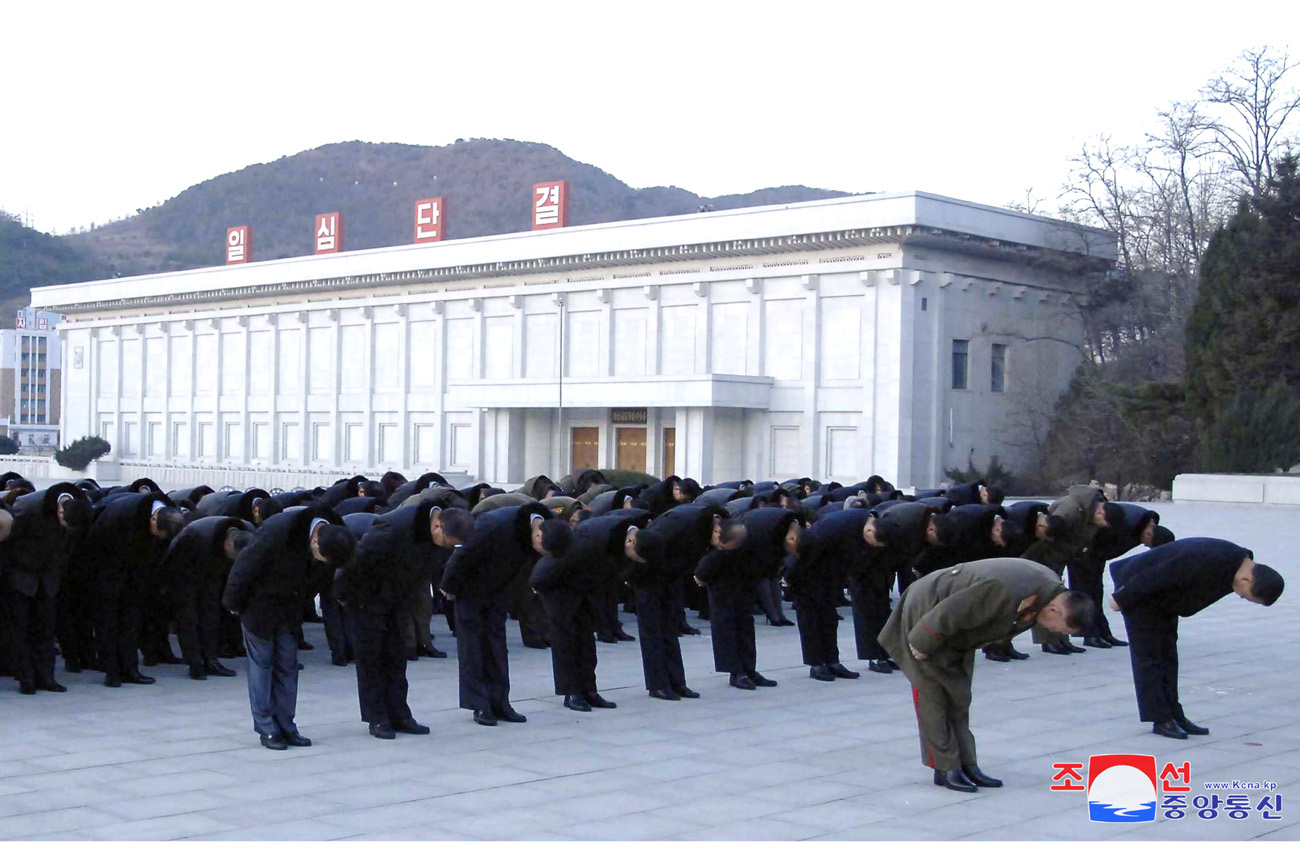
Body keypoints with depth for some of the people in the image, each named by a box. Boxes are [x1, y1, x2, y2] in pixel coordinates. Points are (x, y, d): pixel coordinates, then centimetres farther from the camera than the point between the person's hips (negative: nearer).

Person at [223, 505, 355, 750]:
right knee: (261, 662, 0)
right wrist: (234, 602, -12)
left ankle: (286, 726, 13)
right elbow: (246, 564, -22)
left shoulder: (332, 534, -14)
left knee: (287, 665, 7)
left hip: (289, 607, 6)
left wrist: (301, 605, 7)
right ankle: (266, 729, 6)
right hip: (260, 603, -5)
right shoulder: (278, 531, -32)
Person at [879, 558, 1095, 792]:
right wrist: (922, 644, -21)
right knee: (934, 696, -5)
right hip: (925, 615, -9)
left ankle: (966, 765, 14)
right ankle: (946, 769, -1)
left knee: (958, 697, 10)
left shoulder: (1052, 587, -10)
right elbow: (947, 614, -33)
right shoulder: (1005, 592, -41)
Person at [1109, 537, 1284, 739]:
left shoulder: (1239, 562, -6)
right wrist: (1121, 599, -21)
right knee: (1149, 656, -6)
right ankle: (1161, 720, -3)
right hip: (1139, 591, -9)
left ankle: (1174, 716, 16)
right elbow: (1155, 577, -31)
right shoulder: (1206, 563, -37)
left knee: (1167, 655, 11)